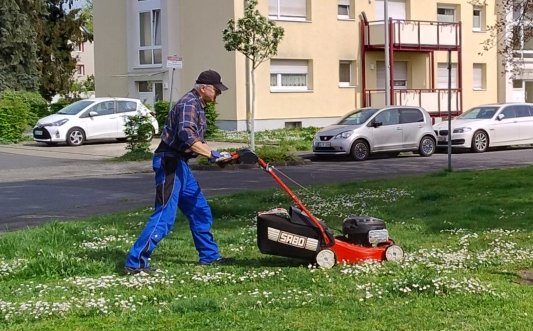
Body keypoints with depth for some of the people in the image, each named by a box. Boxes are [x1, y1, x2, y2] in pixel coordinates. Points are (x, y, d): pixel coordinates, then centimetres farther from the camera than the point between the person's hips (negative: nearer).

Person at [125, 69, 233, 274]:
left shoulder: (197, 105, 19)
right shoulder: (189, 103, -14)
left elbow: (196, 139, 24)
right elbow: (187, 137, -28)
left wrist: (215, 155, 14)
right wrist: (211, 155, -27)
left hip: (178, 164, 11)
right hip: (170, 163, -11)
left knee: (200, 211, 15)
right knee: (164, 215, -12)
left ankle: (209, 255, 25)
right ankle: (136, 262, -10)